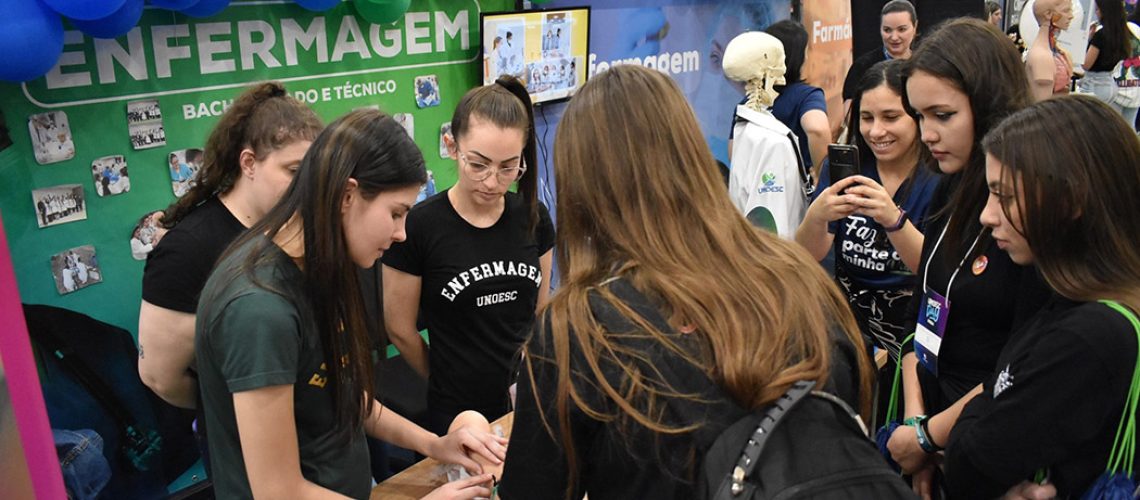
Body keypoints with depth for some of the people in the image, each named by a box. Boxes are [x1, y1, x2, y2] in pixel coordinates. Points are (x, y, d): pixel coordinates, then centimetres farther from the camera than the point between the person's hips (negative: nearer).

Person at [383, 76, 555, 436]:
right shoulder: (419, 227, -15)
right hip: (459, 417, -3)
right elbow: (400, 329, -6)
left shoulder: (533, 218, -3)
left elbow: (540, 313, 8)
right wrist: (449, 382, 7)